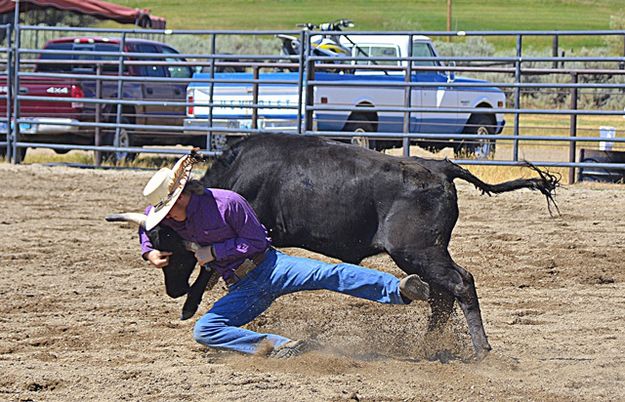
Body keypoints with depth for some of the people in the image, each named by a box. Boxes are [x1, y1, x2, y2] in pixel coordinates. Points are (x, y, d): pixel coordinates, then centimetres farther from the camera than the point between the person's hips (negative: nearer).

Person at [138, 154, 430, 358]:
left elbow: (257, 241, -12)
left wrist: (214, 251, -17)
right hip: (242, 289, 6)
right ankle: (278, 346, -30)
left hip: (269, 266, -6)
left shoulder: (227, 202, -17)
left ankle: (399, 290, -37)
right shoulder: (164, 215, 1)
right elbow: (146, 225, 24)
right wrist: (149, 253, 4)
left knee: (326, 275, -29)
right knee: (204, 331, -17)